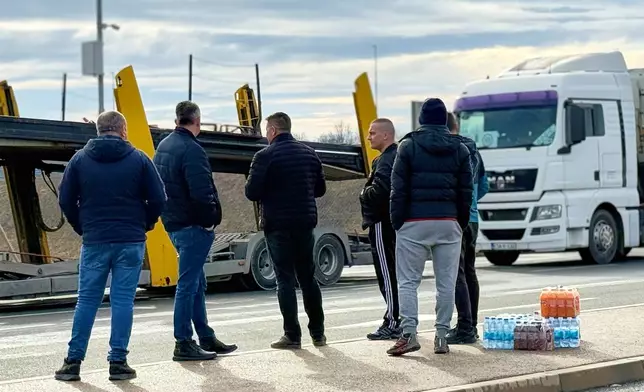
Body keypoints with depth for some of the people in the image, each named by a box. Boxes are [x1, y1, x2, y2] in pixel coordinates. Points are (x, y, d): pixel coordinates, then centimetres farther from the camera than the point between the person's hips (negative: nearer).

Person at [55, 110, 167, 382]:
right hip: (131, 243, -1)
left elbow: (66, 200, 2)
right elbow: (158, 199, -3)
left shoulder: (80, 159, 3)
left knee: (87, 300, 7)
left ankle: (73, 362, 6)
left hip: (94, 242, 1)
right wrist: (143, 225, 12)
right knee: (123, 300, 2)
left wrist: (82, 228, 14)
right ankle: (118, 362, 1)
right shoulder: (138, 159, -1)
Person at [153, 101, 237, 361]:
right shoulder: (191, 150, -18)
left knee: (196, 284, 17)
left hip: (173, 223, 10)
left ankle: (206, 338, 24)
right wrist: (211, 220, -12)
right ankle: (183, 344, -2)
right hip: (192, 225, -10)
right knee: (188, 284, -5)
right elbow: (201, 193, -25)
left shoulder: (163, 147, 13)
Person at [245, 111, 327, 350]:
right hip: (305, 223, 5)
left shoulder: (265, 156, -11)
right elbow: (320, 189, 14)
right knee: (308, 277, 14)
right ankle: (318, 332, 17)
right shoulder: (309, 153, 8)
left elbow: (252, 193, -13)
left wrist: (270, 191, 7)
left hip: (278, 225, -5)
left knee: (285, 279, -1)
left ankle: (292, 335, -2)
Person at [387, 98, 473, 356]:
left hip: (414, 222, -2)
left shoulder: (408, 146, -2)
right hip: (448, 223, 2)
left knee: (408, 281, 1)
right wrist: (461, 223, 13)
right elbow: (466, 192, 7)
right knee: (446, 282, 6)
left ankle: (409, 333, -11)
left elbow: (398, 189, -4)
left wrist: (397, 222, 2)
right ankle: (441, 336, 4)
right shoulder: (459, 150, 6)